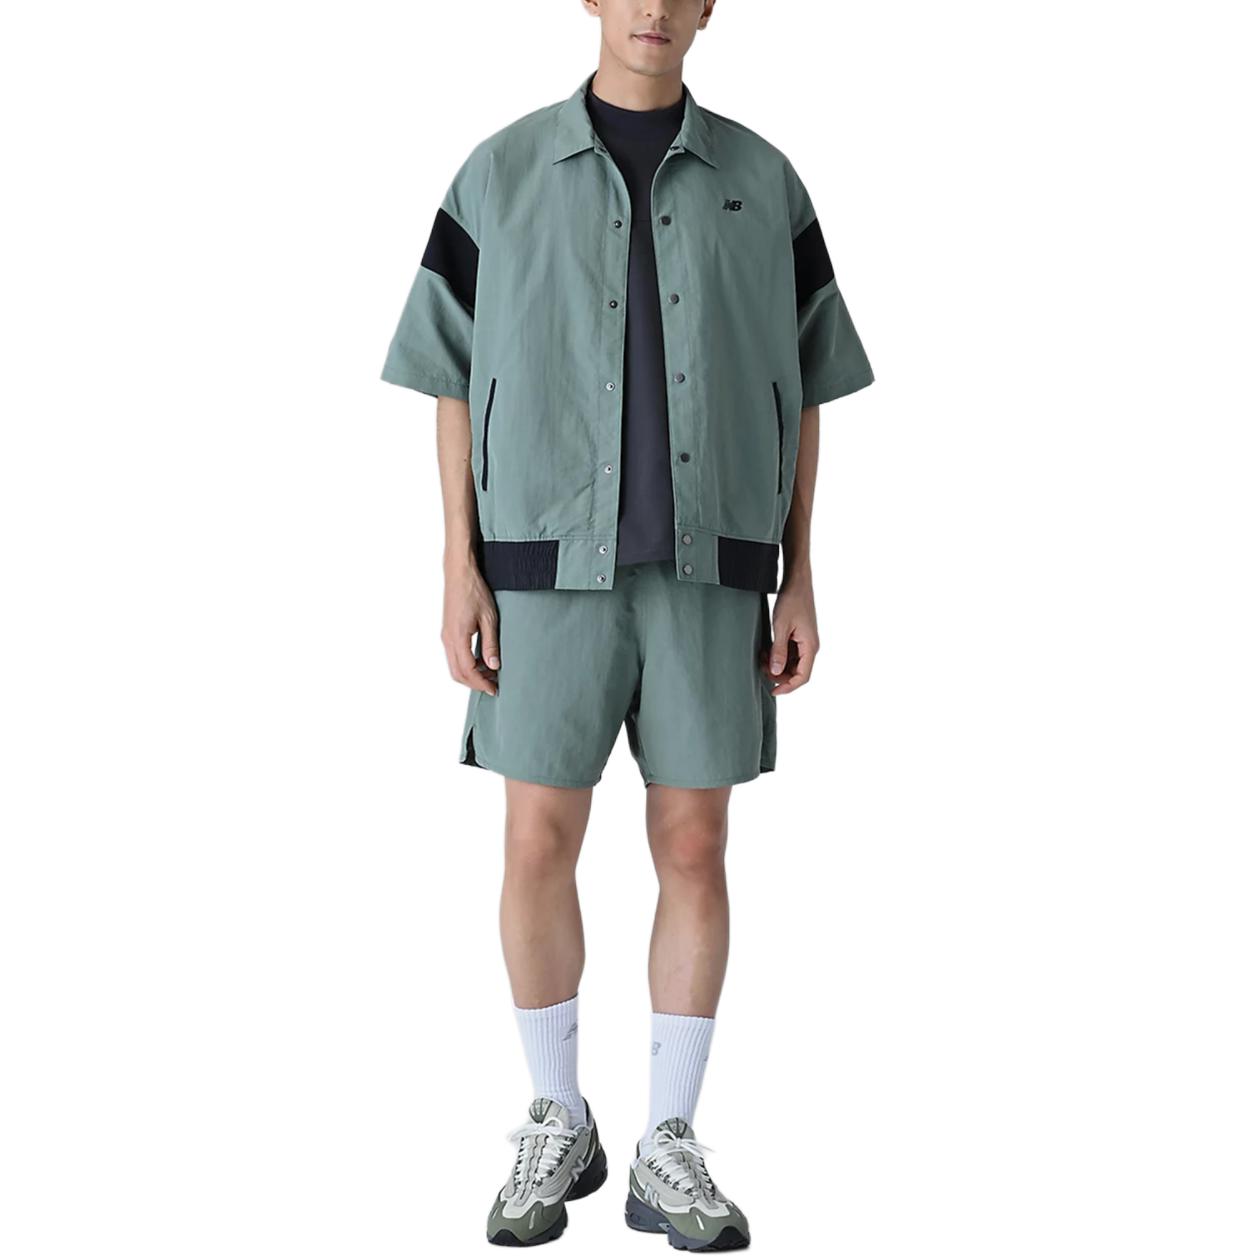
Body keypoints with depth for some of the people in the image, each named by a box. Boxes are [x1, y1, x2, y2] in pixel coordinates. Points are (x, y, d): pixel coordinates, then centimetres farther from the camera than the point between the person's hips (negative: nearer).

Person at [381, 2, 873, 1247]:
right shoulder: (501, 173, 4)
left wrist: (799, 582, 1)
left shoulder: (762, 183, 7)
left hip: (707, 572, 1)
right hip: (555, 569, 0)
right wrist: (460, 571, -5)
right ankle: (556, 1128, 19)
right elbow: (457, 381, 3)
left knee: (693, 852, 0)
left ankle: (668, 1156, 13)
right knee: (538, 851, 0)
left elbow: (797, 393, 8)